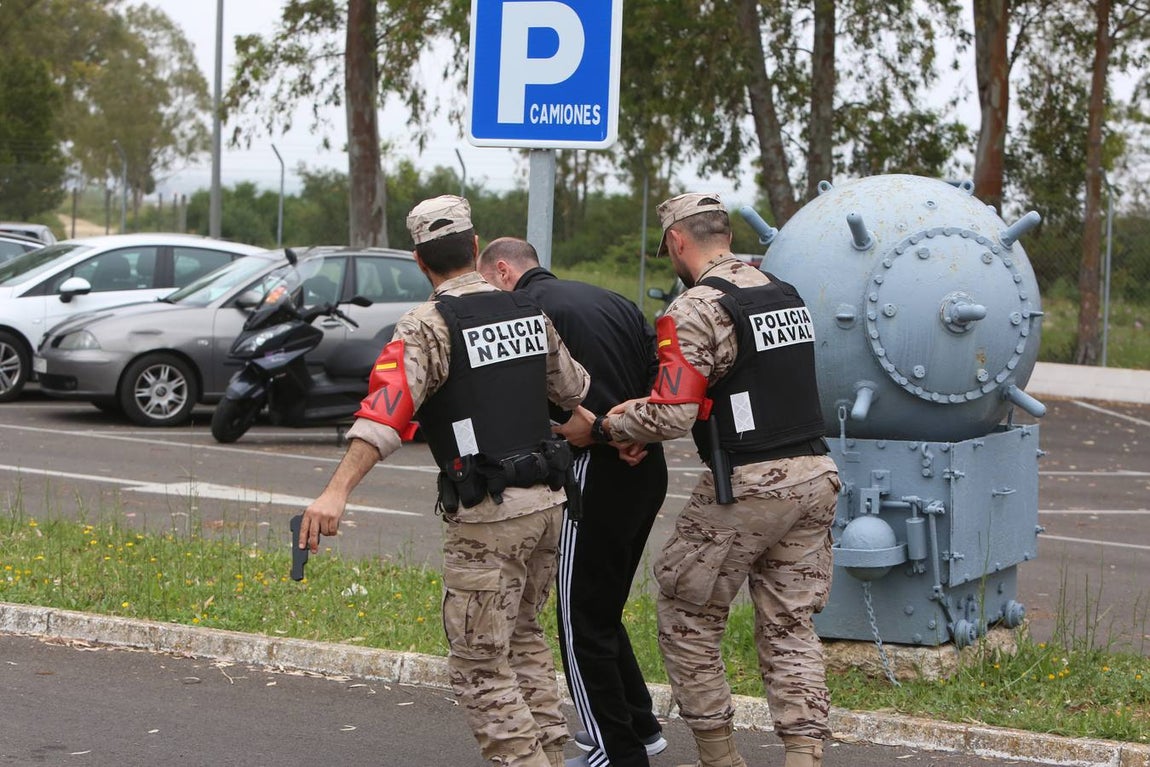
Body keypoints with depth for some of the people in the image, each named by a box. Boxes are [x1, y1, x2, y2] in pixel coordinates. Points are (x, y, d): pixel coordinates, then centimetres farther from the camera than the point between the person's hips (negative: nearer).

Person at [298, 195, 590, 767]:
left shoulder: (430, 325, -12)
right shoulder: (529, 312, 8)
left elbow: (386, 407, -26)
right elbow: (574, 388, 22)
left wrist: (337, 491, -33)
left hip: (488, 516, -7)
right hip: (547, 502, 7)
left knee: (480, 666, 1)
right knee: (522, 639, 24)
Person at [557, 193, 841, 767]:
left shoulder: (696, 310, -13)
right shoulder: (785, 294, 13)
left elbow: (672, 416, -20)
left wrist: (600, 428, -4)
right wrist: (642, 412, 12)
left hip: (747, 487, -7)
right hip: (814, 476, 7)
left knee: (687, 617, 9)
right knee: (789, 626, 12)